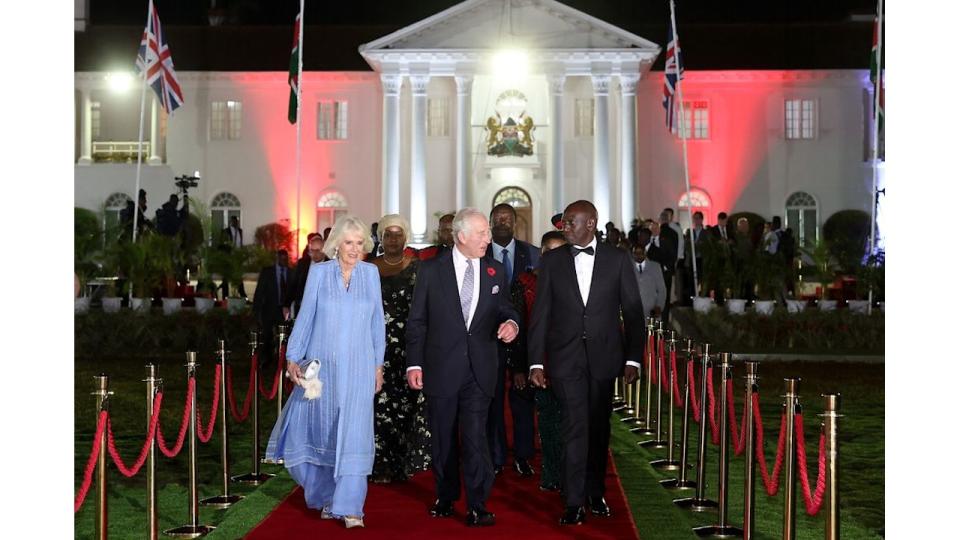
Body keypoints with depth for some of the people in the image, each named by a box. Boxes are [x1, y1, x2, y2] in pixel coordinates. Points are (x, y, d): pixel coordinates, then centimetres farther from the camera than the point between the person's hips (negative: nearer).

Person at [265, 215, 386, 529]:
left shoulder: (370, 273, 4)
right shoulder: (319, 273, 1)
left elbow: (377, 321, 9)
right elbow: (305, 317, 2)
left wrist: (378, 365, 8)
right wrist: (293, 359, -2)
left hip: (357, 369, 0)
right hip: (321, 366, 0)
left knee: (353, 435, -6)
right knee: (320, 431, 9)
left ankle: (349, 507, -3)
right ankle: (327, 495, 29)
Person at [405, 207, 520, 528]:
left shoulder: (496, 272, 6)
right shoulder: (431, 270, -1)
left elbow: (504, 309, 16)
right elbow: (417, 321, 1)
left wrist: (511, 323, -9)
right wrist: (414, 363, -5)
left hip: (479, 371, 0)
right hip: (441, 369, 0)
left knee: (475, 436, -8)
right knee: (443, 438, 11)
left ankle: (477, 507, -4)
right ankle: (445, 498, 27)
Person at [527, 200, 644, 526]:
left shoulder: (618, 260, 1)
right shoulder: (551, 261, 3)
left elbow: (633, 311, 2)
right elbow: (540, 314, 3)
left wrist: (633, 358, -3)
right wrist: (536, 362, -2)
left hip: (604, 358, 1)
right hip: (566, 358, 0)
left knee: (599, 428, 9)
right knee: (575, 428, -5)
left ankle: (596, 493, 23)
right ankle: (574, 502, -1)